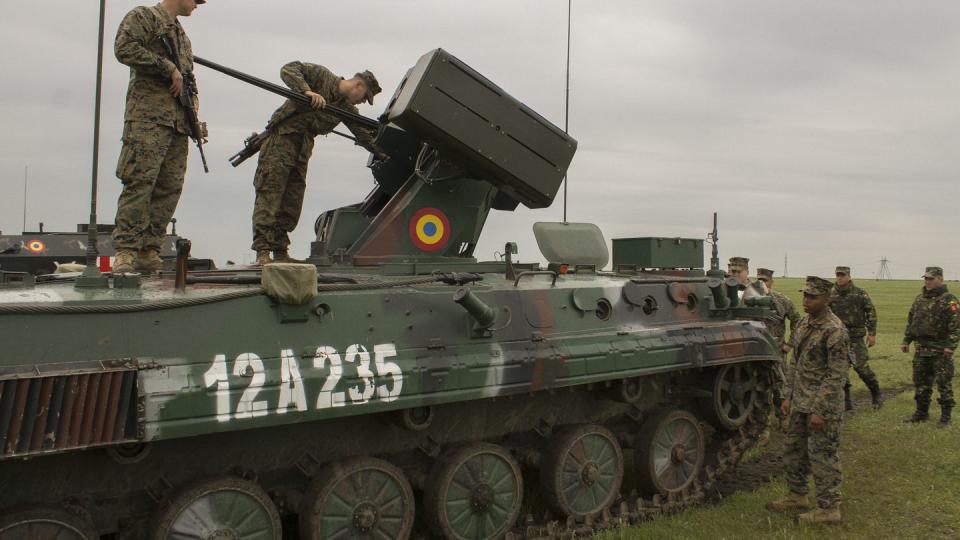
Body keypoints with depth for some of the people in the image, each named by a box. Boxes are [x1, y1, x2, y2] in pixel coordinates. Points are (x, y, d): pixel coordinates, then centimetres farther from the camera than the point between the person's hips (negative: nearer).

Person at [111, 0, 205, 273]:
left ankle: (148, 252, 3)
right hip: (148, 116, -8)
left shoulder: (182, 34, 29)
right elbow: (124, 48, -13)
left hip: (178, 121, 8)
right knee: (140, 182, -15)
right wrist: (169, 68, -11)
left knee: (170, 187, 1)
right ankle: (126, 251, -14)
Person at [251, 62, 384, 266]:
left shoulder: (348, 109, 15)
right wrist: (307, 91, -26)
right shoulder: (321, 75, -4)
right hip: (282, 137, -7)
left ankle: (280, 252, 9)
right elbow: (289, 69, -13)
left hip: (303, 149, 8)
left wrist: (383, 155, 23)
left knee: (292, 203, 4)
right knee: (269, 194, -12)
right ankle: (263, 252, -17)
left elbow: (364, 136, 23)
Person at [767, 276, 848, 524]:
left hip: (822, 405, -9)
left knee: (823, 455, 0)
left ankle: (828, 508, 12)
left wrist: (819, 410, -21)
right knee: (793, 449, 18)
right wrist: (789, 396, 13)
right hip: (800, 402, 9)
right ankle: (797, 495, 33)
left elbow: (836, 376, -20)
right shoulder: (804, 324, 8)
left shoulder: (834, 331, -19)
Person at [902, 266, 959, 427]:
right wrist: (906, 341, 15)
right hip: (921, 348, 7)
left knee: (943, 383, -1)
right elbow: (911, 320, 19)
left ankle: (945, 416, 8)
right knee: (920, 381, 12)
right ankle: (922, 412, 23)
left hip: (940, 349, -7)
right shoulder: (920, 298, 12)